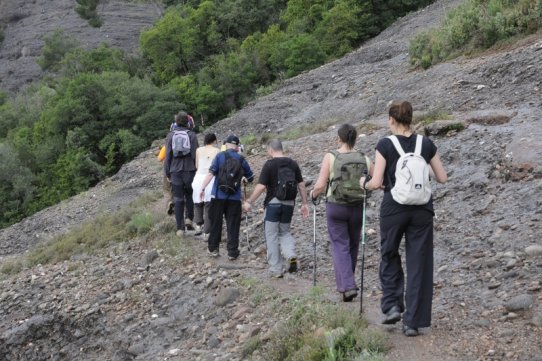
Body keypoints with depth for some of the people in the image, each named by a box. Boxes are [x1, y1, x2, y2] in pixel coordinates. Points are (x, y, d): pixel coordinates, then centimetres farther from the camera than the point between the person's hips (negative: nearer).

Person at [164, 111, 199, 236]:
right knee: (190, 195, 18)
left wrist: (167, 173, 9)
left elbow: (167, 155, 2)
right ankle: (189, 218, 2)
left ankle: (180, 228, 3)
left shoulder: (170, 136, 1)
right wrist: (197, 169, 5)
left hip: (175, 171, 1)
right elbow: (195, 154, -4)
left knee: (178, 199, 4)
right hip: (189, 169, -1)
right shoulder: (192, 135, -2)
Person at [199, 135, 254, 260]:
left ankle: (213, 249, 17)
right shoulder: (241, 159, 3)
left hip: (218, 196, -1)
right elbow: (250, 178, 12)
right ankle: (232, 252, 4)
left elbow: (211, 173, -12)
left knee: (215, 223, 10)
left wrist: (202, 188, -9)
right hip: (234, 198, 1)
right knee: (233, 225, 5)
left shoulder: (220, 156, -3)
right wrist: (243, 178, 33)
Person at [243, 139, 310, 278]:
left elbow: (261, 187, -14)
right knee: (285, 232, 21)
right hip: (289, 203, 4)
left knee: (272, 236, 5)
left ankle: (276, 270, 6)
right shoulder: (293, 163, 5)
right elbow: (301, 185, 6)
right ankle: (291, 255, -6)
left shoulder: (269, 164, -9)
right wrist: (304, 204, 13)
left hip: (273, 203, -4)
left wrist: (249, 201, -5)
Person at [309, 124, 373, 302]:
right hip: (357, 207, 3)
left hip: (335, 206, -3)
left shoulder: (330, 157, -8)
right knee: (353, 246, 18)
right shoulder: (364, 159, -2)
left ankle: (348, 286, -13)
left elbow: (320, 185, -12)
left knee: (340, 245, 2)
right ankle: (345, 283, 33)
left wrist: (313, 194, 8)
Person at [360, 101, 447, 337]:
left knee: (389, 255, 21)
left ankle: (392, 306, 10)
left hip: (394, 207, -2)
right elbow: (442, 178, 5)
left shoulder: (385, 145, -8)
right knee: (418, 263, 6)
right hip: (422, 209, 2)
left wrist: (364, 182, 9)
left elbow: (376, 183, -12)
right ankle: (413, 321, 6)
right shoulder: (426, 144, 1)